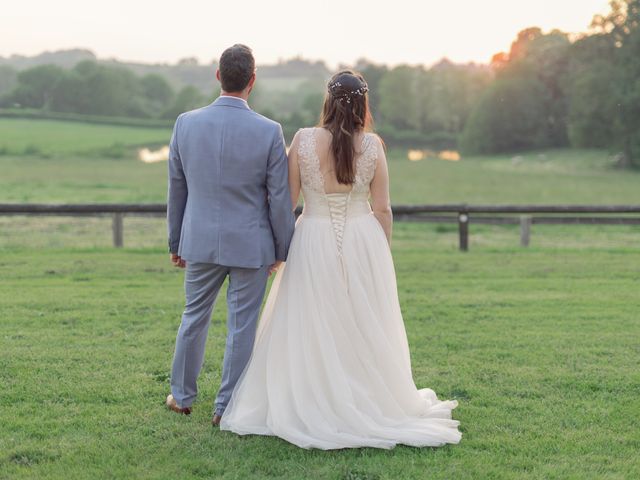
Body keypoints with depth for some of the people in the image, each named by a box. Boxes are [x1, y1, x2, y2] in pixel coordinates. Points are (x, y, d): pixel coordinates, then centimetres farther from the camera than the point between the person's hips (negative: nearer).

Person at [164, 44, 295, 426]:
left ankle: (182, 396, 32)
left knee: (194, 317, 19)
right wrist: (282, 248, 5)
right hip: (250, 244, -3)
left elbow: (176, 189, 4)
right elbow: (280, 198, -8)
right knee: (242, 326, 8)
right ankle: (227, 407, 16)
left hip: (201, 241, 3)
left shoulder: (186, 123, -5)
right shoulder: (269, 132, -14)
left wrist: (176, 242, 15)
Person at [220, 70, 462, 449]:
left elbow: (287, 201, -4)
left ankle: (311, 407, 19)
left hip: (314, 242, -1)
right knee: (364, 328, 14)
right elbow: (383, 209, -3)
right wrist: (382, 255, 10)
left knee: (311, 329, 11)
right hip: (362, 242, 1)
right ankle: (369, 405, 24)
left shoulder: (303, 140, -9)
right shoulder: (372, 145, -7)